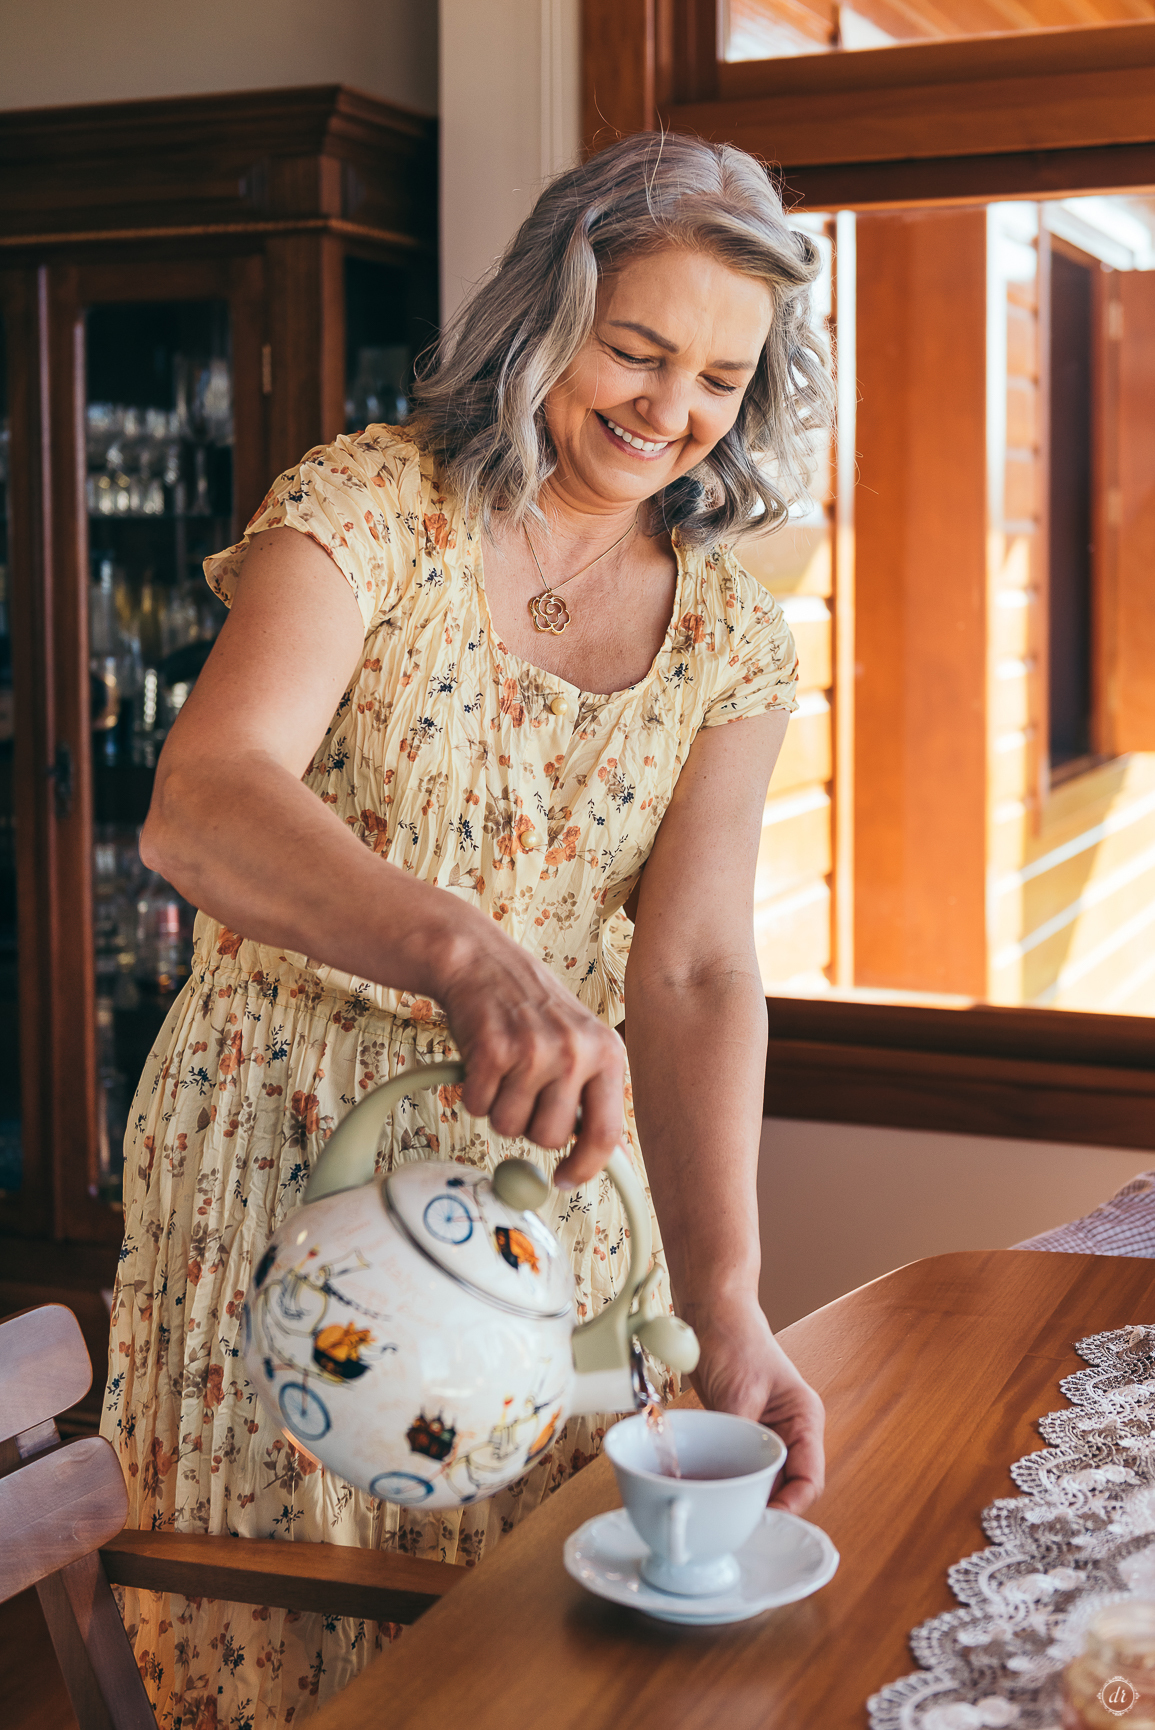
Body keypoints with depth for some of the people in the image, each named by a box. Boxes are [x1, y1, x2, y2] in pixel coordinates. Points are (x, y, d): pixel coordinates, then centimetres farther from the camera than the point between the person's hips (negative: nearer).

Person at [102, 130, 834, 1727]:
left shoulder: (732, 639, 0)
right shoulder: (366, 512, -13)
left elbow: (693, 971, -9)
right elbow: (199, 809, -30)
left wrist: (723, 1301, -23)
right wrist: (468, 953, -48)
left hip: (539, 1164, 4)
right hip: (276, 1144, -3)